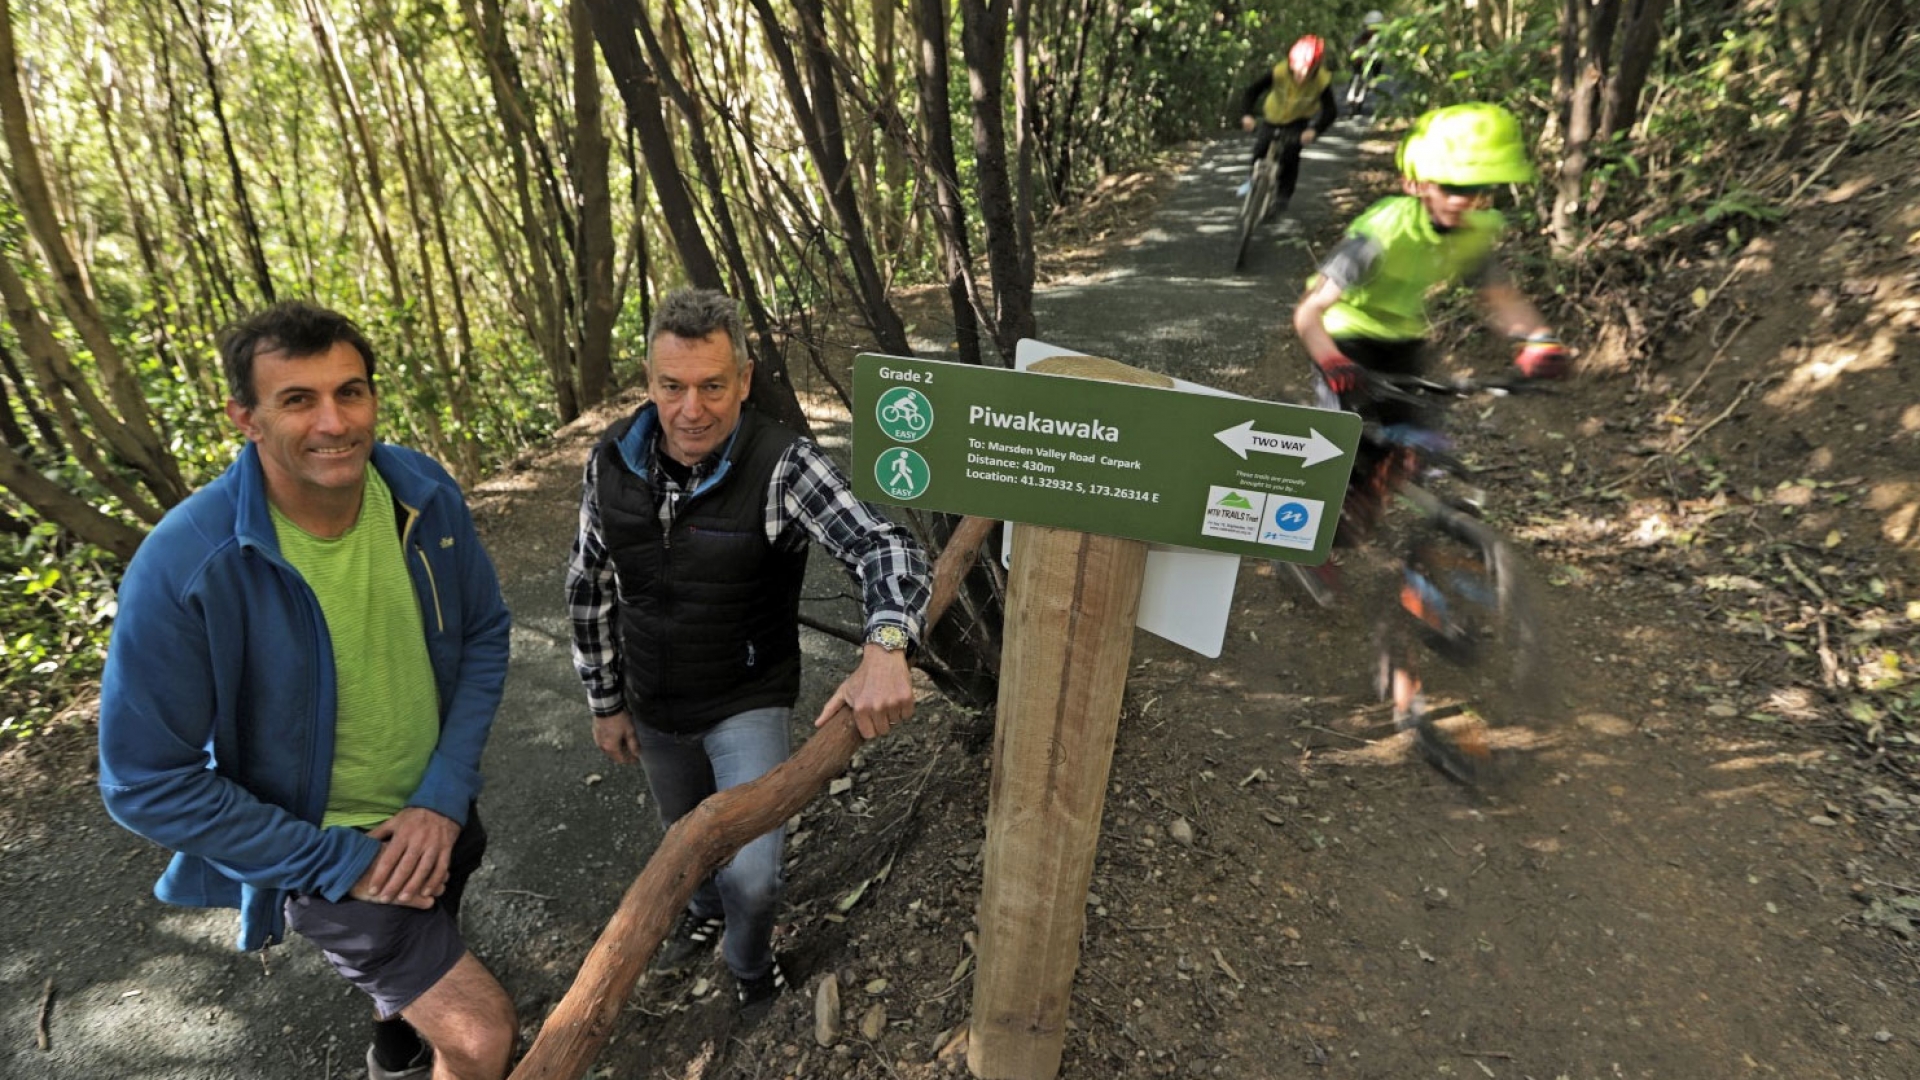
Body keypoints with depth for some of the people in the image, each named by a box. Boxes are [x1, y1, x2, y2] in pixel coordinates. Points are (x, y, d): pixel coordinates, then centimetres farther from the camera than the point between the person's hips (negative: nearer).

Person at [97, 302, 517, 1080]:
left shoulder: (426, 495, -17)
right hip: (326, 850, -5)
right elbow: (146, 783, -20)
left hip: (433, 815, 5)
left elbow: (485, 635, -5)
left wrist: (446, 794, -14)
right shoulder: (183, 568, -28)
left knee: (426, 971, 32)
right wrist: (338, 862, -19)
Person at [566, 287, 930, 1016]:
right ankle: (706, 909, 62)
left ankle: (749, 962, 28)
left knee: (751, 874, -10)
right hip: (653, 708, 4)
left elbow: (884, 548, -37)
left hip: (748, 702, -4)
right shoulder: (611, 462, -13)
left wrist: (885, 648, -57)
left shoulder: (781, 466, -27)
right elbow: (589, 587, 0)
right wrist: (605, 702, 5)